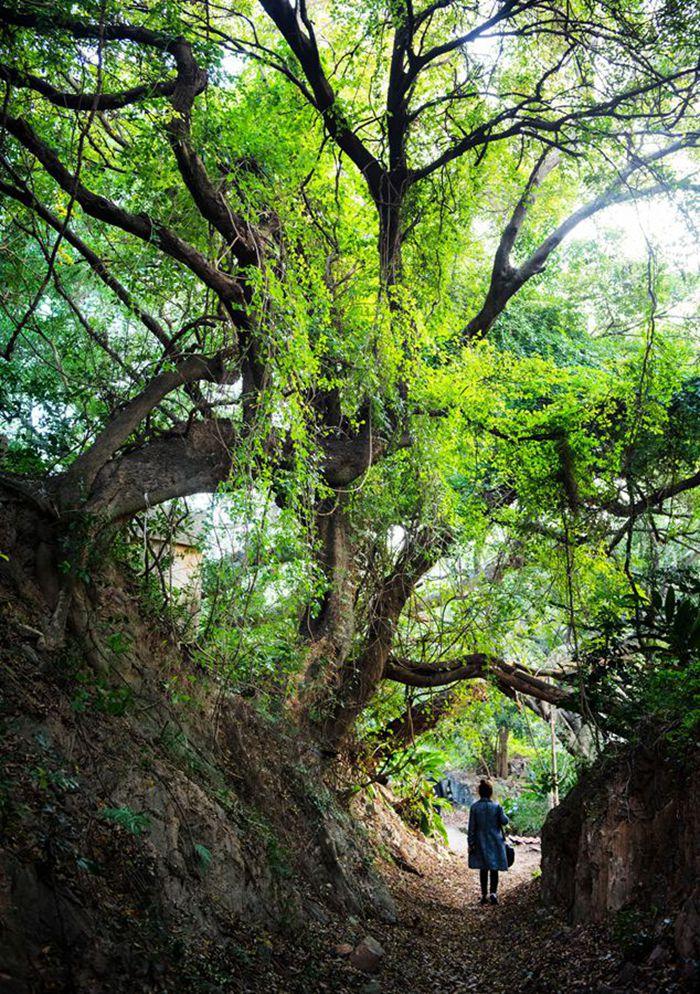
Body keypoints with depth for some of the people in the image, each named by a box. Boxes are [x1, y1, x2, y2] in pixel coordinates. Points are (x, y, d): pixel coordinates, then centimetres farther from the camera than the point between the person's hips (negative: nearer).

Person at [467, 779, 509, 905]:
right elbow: (504, 821, -3)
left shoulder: (474, 807, -7)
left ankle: (484, 895, 14)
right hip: (495, 841, -1)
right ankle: (493, 892, -9)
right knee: (494, 868, 6)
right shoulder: (496, 806, -10)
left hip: (480, 842, 1)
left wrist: (470, 843, 0)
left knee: (483, 869, 12)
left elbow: (471, 827, -5)